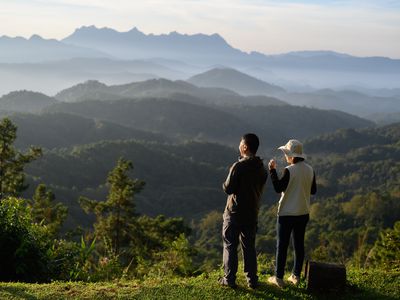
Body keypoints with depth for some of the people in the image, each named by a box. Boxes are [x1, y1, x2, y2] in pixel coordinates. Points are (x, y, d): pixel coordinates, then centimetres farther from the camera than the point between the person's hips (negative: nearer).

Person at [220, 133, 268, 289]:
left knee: (230, 246, 6)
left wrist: (225, 184, 3)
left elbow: (228, 189, -17)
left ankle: (229, 279, 10)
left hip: (234, 213, -5)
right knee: (249, 247, 14)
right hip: (252, 213, 5)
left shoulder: (238, 166, -19)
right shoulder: (262, 168, 2)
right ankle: (252, 279, 17)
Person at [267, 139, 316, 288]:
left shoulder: (289, 170, -19)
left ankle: (278, 278, 8)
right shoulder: (310, 170, 1)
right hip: (303, 213, 6)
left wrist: (272, 170, -12)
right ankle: (296, 276, 22)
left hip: (287, 214, -6)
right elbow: (313, 191, 9)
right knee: (299, 244, 15)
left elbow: (278, 188, -16)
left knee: (282, 245, 3)